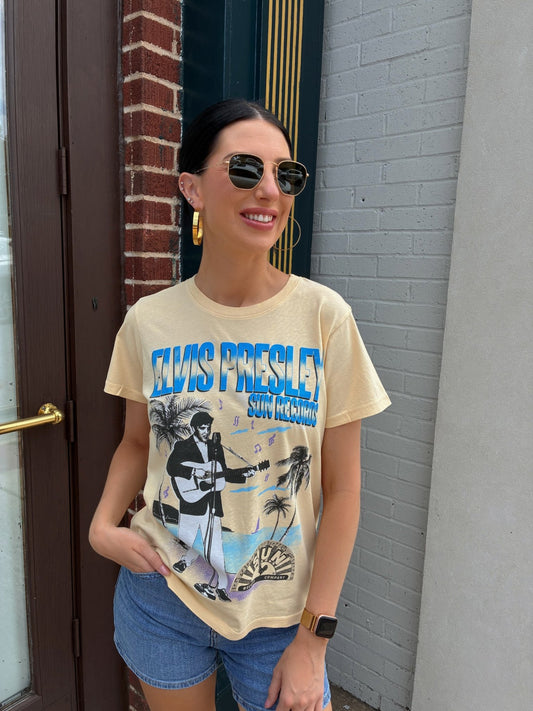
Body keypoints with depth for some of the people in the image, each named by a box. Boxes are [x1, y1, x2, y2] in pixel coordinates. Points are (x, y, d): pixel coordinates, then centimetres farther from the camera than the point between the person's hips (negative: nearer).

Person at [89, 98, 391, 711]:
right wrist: (103, 524, -10)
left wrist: (313, 638, -7)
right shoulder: (148, 321, -8)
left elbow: (342, 488, -10)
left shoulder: (324, 317, -14)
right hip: (162, 598, 2)